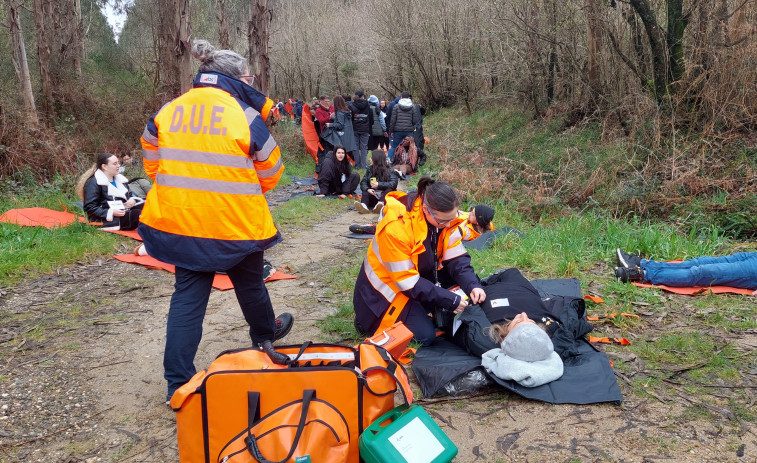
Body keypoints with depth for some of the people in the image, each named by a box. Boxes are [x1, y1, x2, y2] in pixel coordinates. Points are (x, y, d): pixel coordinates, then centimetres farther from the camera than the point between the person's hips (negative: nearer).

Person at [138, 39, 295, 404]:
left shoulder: (167, 111, 3)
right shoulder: (245, 115, -10)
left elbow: (153, 164, 9)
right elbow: (270, 174, -1)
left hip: (179, 220, 4)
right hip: (236, 224, -3)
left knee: (188, 294, 11)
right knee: (249, 282, 21)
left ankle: (178, 381, 12)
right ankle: (264, 336, 47)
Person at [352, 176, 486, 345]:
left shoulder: (444, 216, -13)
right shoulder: (396, 227, -34)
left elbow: (457, 259, -9)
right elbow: (408, 282, -29)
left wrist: (473, 286, -27)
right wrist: (451, 300, -28)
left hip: (421, 276, 7)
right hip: (386, 289, -7)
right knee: (425, 335, -17)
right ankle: (369, 321, 4)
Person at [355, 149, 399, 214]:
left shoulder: (388, 170, -4)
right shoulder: (369, 169, 8)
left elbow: (394, 183, -19)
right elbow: (363, 182, -1)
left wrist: (379, 184, -23)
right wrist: (367, 189, -23)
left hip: (385, 195, -3)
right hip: (373, 195, 3)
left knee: (390, 189, -29)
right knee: (365, 192, -21)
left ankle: (380, 204, -57)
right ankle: (364, 205, -53)